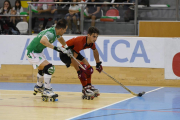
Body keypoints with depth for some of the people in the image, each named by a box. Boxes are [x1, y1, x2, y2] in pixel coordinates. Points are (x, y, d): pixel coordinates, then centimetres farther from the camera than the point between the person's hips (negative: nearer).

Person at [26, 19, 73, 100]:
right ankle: (47, 90, -15)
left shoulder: (55, 31, -2)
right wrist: (56, 48, -53)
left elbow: (60, 38, 22)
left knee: (43, 68, 31)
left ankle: (39, 87, 55)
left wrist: (67, 48, 23)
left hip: (38, 52, 11)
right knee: (49, 68, -23)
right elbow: (43, 40, -53)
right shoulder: (50, 33, -31)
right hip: (32, 53, -11)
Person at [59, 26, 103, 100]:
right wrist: (79, 72, -33)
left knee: (88, 68, 9)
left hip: (74, 51, 9)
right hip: (65, 52, -9)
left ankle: (89, 86, 23)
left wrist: (98, 63, 20)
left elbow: (95, 51, 14)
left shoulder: (91, 43, -11)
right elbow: (73, 58, -35)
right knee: (82, 68, -24)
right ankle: (85, 89, -18)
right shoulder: (80, 42, -36)